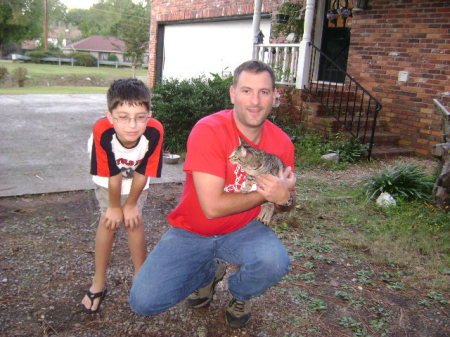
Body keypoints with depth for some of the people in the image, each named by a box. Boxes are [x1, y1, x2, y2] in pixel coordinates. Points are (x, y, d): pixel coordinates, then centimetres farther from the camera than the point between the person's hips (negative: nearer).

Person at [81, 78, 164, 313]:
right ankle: (98, 283, 14)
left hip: (136, 179, 1)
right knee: (108, 220, -3)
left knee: (134, 219, -2)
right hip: (107, 177, 0)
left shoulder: (155, 131, -39)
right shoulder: (102, 131, -41)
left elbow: (142, 174, -23)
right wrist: (114, 206, -12)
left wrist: (131, 204, -11)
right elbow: (112, 175, -26)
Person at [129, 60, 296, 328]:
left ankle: (240, 294, 9)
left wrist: (285, 196, -18)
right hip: (191, 231, -2)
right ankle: (209, 272, 16)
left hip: (241, 230, 3)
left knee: (276, 262, -30)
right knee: (144, 302, -15)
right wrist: (266, 193, -21)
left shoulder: (282, 143, -9)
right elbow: (212, 207, -27)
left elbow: (285, 202, 7)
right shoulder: (209, 131, -24)